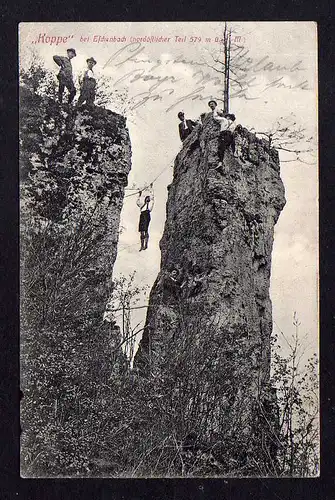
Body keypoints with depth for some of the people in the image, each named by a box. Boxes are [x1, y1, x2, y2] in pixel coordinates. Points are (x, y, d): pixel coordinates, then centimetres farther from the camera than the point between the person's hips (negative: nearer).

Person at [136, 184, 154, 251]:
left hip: (147, 215, -6)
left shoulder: (150, 203, 17)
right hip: (142, 216, 6)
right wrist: (140, 195, 42)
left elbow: (152, 196, 13)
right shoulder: (143, 205, 31)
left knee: (146, 230, -17)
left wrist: (151, 188, 18)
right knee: (142, 232, 1)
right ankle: (142, 246, 0)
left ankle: (146, 245, -21)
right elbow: (137, 202, 43)